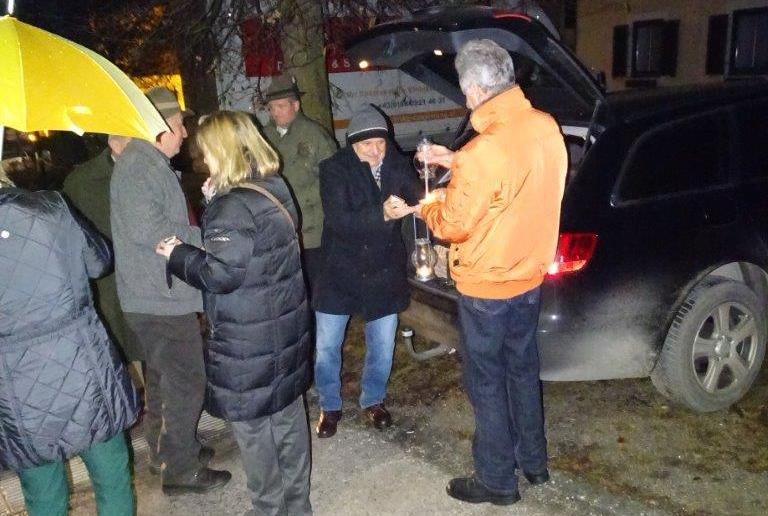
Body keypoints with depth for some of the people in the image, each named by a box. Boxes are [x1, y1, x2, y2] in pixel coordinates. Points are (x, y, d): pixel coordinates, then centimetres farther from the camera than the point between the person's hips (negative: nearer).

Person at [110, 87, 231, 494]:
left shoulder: (148, 163, 15)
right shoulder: (140, 166, -18)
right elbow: (146, 229, -27)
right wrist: (203, 237, -19)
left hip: (154, 296, 11)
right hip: (161, 298, -11)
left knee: (163, 380, 22)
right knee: (185, 383, 0)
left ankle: (168, 451, 38)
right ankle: (180, 469, 14)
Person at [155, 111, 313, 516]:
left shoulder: (233, 207, -21)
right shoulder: (276, 189, 5)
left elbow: (221, 274, -22)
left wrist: (178, 254, -7)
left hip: (248, 343, -9)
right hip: (288, 329, 9)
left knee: (252, 427, 9)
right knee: (289, 416, 19)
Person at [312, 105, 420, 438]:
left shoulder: (398, 165, -3)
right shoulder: (334, 169, -13)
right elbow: (338, 220, -25)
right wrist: (382, 214, -40)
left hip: (384, 272, 2)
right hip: (340, 272, -2)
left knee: (382, 346, 12)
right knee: (326, 346, 6)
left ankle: (373, 400, 37)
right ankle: (330, 406, 30)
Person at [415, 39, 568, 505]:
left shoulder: (482, 152, -29)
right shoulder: (547, 127, -4)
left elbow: (453, 225, -17)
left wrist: (425, 207, 3)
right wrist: (456, 163, 14)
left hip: (487, 287, -8)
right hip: (530, 276, 8)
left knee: (487, 383, 10)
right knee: (524, 370, 23)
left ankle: (497, 481, 27)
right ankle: (534, 462, 41)